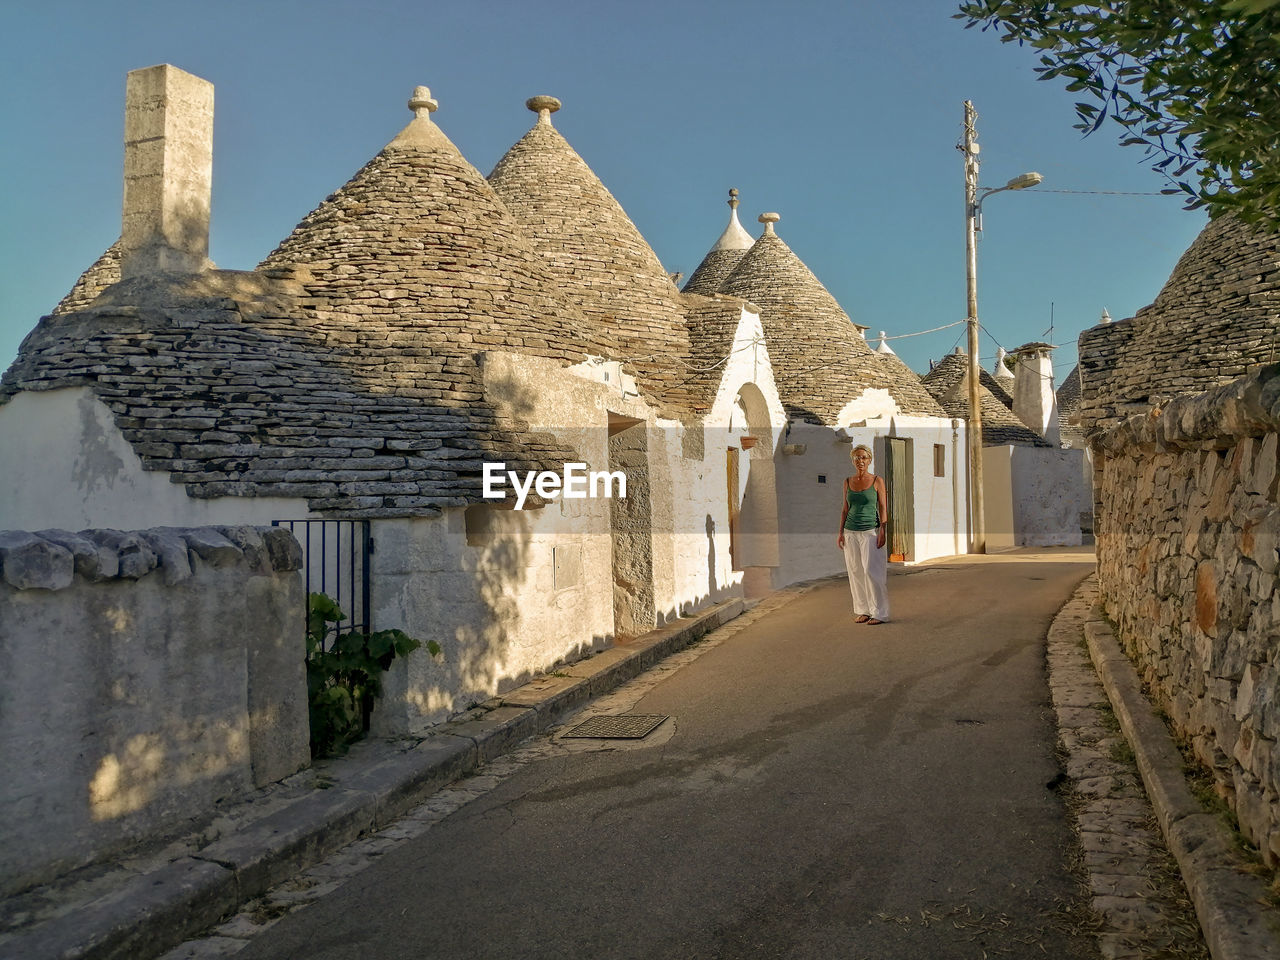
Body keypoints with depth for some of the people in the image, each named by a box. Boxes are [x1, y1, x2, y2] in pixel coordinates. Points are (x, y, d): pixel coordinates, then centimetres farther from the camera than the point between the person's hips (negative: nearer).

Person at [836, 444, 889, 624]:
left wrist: (882, 532, -10)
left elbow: (882, 508, -1)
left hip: (870, 531, -4)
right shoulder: (848, 482, 10)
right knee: (855, 573, 4)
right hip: (851, 532, 4)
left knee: (871, 571, -9)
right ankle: (862, 611, 13)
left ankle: (879, 613, -2)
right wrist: (841, 532, 7)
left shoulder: (877, 481, 0)